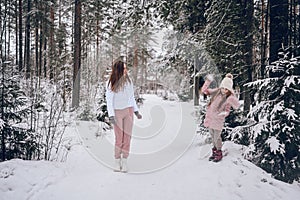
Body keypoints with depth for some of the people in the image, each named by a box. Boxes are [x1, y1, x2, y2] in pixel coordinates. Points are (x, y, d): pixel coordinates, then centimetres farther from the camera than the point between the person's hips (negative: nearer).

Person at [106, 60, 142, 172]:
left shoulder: (129, 81, 5)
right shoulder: (111, 83, -6)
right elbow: (109, 100, -7)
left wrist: (136, 112, 8)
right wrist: (111, 115, -16)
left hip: (128, 110, 3)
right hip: (117, 112, -3)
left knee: (127, 136, 0)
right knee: (119, 138, -3)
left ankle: (124, 161, 8)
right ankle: (117, 161, 12)